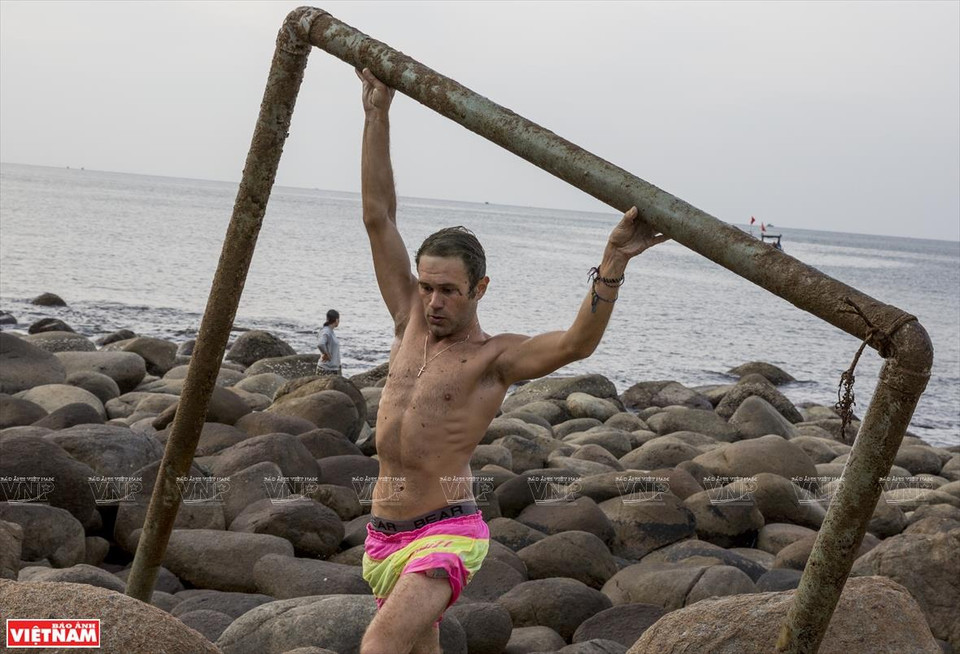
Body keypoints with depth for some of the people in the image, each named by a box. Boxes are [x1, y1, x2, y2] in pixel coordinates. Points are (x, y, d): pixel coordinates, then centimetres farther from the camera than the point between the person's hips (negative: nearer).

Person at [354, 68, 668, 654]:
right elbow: (379, 217, 6)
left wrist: (613, 263, -38)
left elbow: (577, 343, -25)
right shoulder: (411, 323, 8)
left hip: (448, 535, -7)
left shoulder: (497, 356, -6)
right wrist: (378, 114, 2)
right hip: (383, 535, 7)